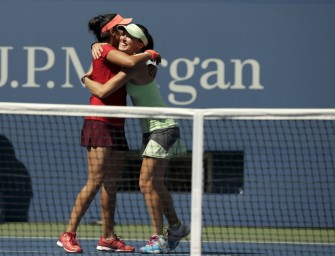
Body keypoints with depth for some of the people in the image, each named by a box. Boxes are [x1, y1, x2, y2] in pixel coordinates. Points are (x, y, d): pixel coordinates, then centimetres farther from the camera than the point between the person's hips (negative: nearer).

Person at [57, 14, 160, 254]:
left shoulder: (114, 53, 17)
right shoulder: (105, 50, -9)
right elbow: (131, 62, -24)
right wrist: (149, 54, -6)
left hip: (116, 126, 9)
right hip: (100, 124, -9)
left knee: (111, 184, 9)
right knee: (95, 182, -13)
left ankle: (108, 237, 12)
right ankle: (69, 234, -11)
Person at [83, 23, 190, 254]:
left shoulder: (134, 67, -21)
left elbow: (102, 91, -24)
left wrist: (86, 79, -4)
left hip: (162, 129, -10)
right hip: (151, 130, 10)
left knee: (148, 183, -10)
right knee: (154, 183, 16)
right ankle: (176, 227, 32)